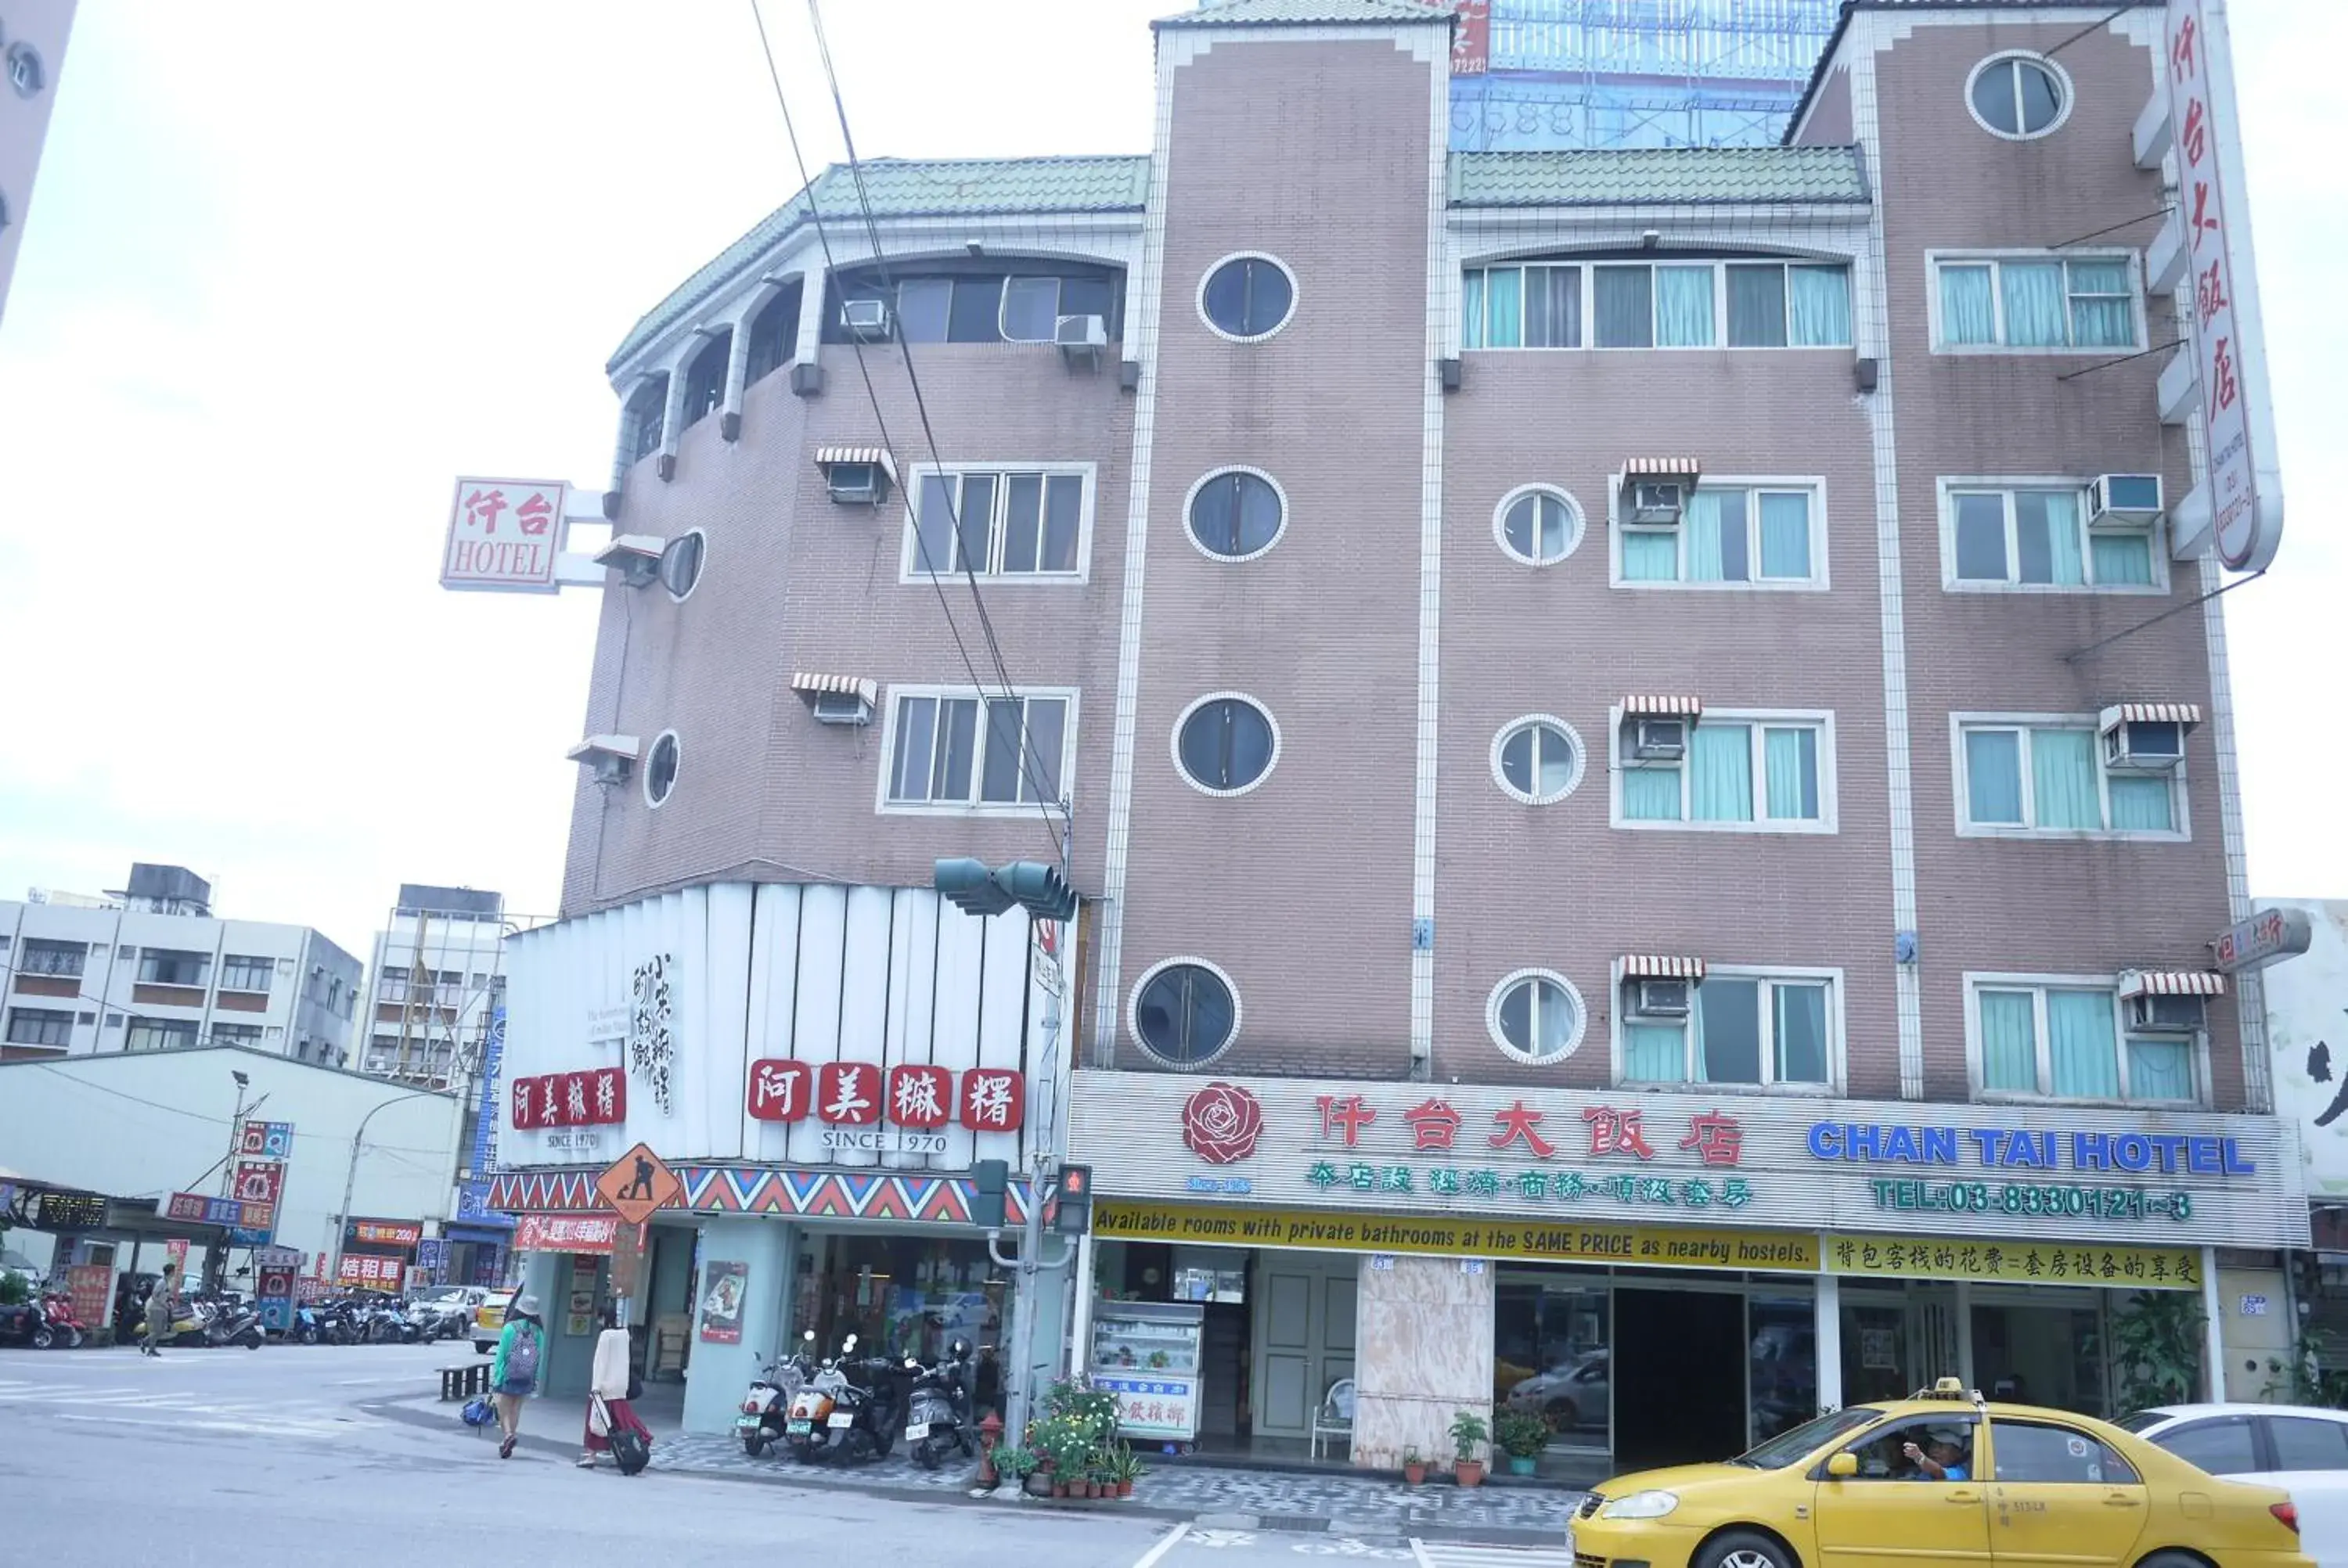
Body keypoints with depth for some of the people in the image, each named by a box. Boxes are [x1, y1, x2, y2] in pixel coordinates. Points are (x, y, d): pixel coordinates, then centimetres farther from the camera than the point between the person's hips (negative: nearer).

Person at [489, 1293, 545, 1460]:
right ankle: (508, 1445, 19)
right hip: (527, 1379, 4)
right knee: (515, 1410, 15)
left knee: (504, 1409, 5)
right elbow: (540, 1357, -3)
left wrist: (495, 1378, -2)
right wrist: (535, 1381, 5)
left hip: (508, 1377, -3)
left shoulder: (510, 1328, -10)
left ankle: (508, 1434, -18)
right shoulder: (538, 1331, -3)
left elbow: (501, 1355, -8)